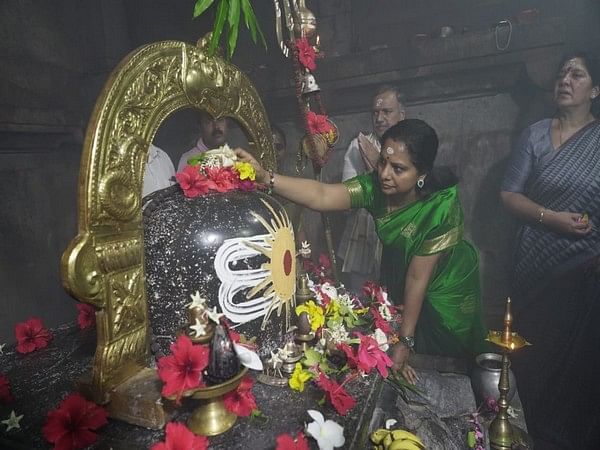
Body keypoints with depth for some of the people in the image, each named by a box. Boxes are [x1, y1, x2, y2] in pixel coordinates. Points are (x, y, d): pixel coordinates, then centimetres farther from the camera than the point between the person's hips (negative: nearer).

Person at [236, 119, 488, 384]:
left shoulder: (442, 206, -34)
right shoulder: (375, 186, -26)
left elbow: (418, 277, -29)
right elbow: (321, 196, -39)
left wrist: (405, 341, -19)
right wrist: (265, 178, -53)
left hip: (446, 287, -3)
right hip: (397, 276, 3)